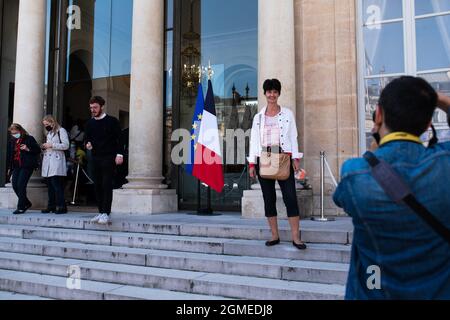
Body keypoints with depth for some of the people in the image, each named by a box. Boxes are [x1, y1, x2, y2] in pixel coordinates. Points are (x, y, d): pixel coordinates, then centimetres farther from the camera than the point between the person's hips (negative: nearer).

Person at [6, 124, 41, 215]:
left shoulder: (29, 139, -2)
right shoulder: (12, 141, 15)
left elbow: (38, 150, -2)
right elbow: (10, 155, 21)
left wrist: (28, 149, -18)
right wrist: (10, 167, 19)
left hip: (27, 166, -6)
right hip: (16, 166, 6)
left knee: (21, 185, -11)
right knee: (14, 185, 0)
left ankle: (21, 207, -3)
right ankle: (27, 203, 18)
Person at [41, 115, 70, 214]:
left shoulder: (61, 130, 0)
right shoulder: (48, 133, 25)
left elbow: (66, 145, -11)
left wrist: (51, 145, -13)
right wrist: (45, 147, 12)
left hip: (56, 162, -8)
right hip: (47, 163, 8)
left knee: (56, 185, -13)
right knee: (50, 186, 6)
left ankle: (62, 207, -10)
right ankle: (51, 206, 12)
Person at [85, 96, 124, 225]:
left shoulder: (112, 121, -2)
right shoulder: (90, 123, 14)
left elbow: (119, 138, -4)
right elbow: (87, 138, 22)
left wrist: (119, 154, -13)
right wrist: (87, 144, -2)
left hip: (108, 158, -5)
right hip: (95, 158, 6)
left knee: (107, 185, -9)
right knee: (98, 185, 7)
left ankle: (106, 213, -7)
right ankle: (101, 212, 16)